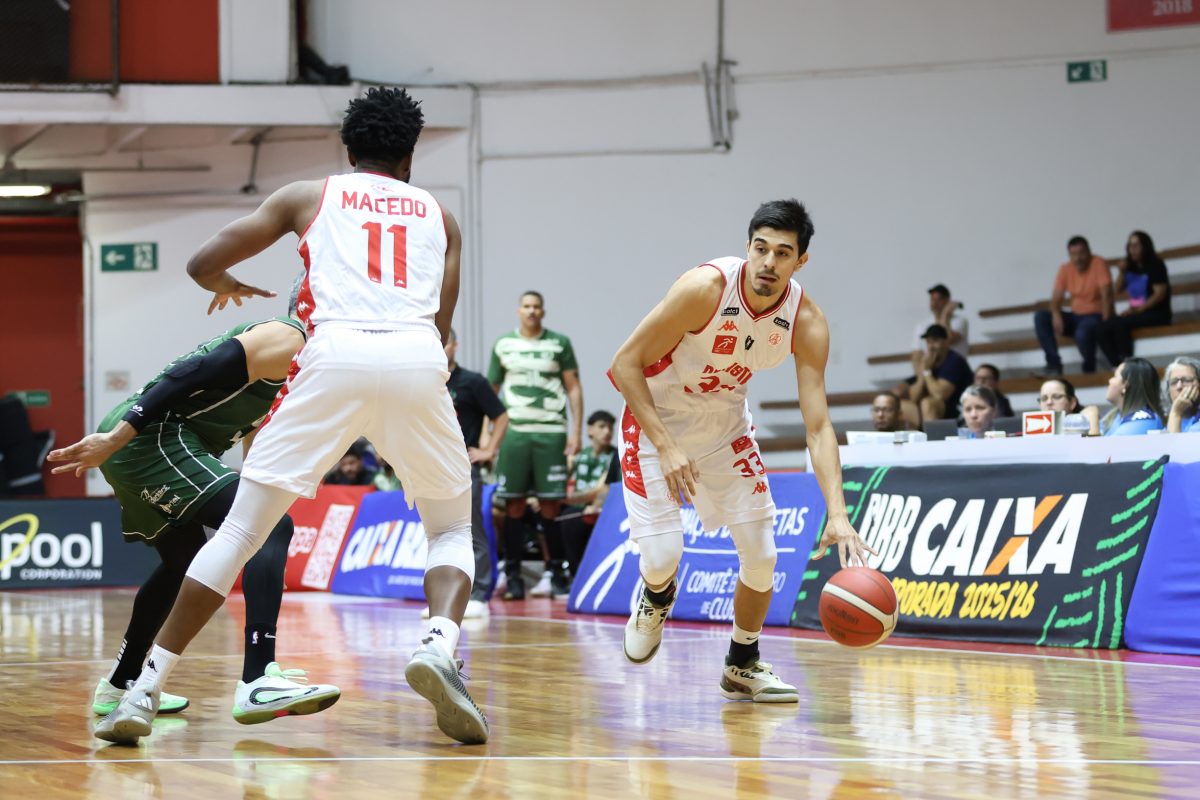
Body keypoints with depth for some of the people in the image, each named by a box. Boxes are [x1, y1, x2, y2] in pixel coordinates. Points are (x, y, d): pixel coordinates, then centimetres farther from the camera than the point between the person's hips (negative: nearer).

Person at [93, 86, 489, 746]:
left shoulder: (308, 196, 23)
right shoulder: (437, 214, 27)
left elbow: (202, 263, 20)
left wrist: (228, 286, 43)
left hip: (336, 352, -1)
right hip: (418, 359, 1)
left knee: (242, 530, 6)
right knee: (452, 530, 19)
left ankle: (145, 690, 2)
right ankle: (438, 647, -11)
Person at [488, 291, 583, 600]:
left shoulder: (559, 344, 6)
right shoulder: (503, 346, 9)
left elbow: (574, 388, 6)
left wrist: (576, 431, -2)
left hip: (551, 432, -1)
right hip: (514, 431, 1)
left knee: (550, 506, -2)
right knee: (514, 505, -1)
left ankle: (557, 572, 7)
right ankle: (513, 576, 3)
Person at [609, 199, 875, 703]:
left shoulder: (806, 323, -20)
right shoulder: (706, 288, -31)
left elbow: (818, 426, -20)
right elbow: (625, 363, -25)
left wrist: (838, 515, -32)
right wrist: (666, 448, -32)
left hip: (724, 423, 4)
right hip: (655, 417, -4)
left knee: (761, 552, -2)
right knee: (663, 552, -14)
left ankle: (742, 666, 21)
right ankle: (657, 597, 24)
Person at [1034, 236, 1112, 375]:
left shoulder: (1099, 264, -12)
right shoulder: (1065, 269, 3)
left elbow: (1106, 295, -18)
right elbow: (1056, 298, 0)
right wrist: (1056, 314, -23)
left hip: (1095, 315, -6)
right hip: (1075, 316, 6)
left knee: (1082, 333, -39)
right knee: (1040, 317, -15)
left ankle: (1089, 369, -9)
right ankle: (1054, 364, -18)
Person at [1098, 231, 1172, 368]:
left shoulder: (1155, 265, -5)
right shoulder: (1131, 266, 13)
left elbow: (1160, 293, -14)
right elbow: (1118, 290, 17)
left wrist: (1137, 310, -20)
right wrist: (1121, 272, -2)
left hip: (1156, 314, -7)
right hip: (1137, 313, 7)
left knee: (1120, 324, -31)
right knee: (1104, 328, -15)